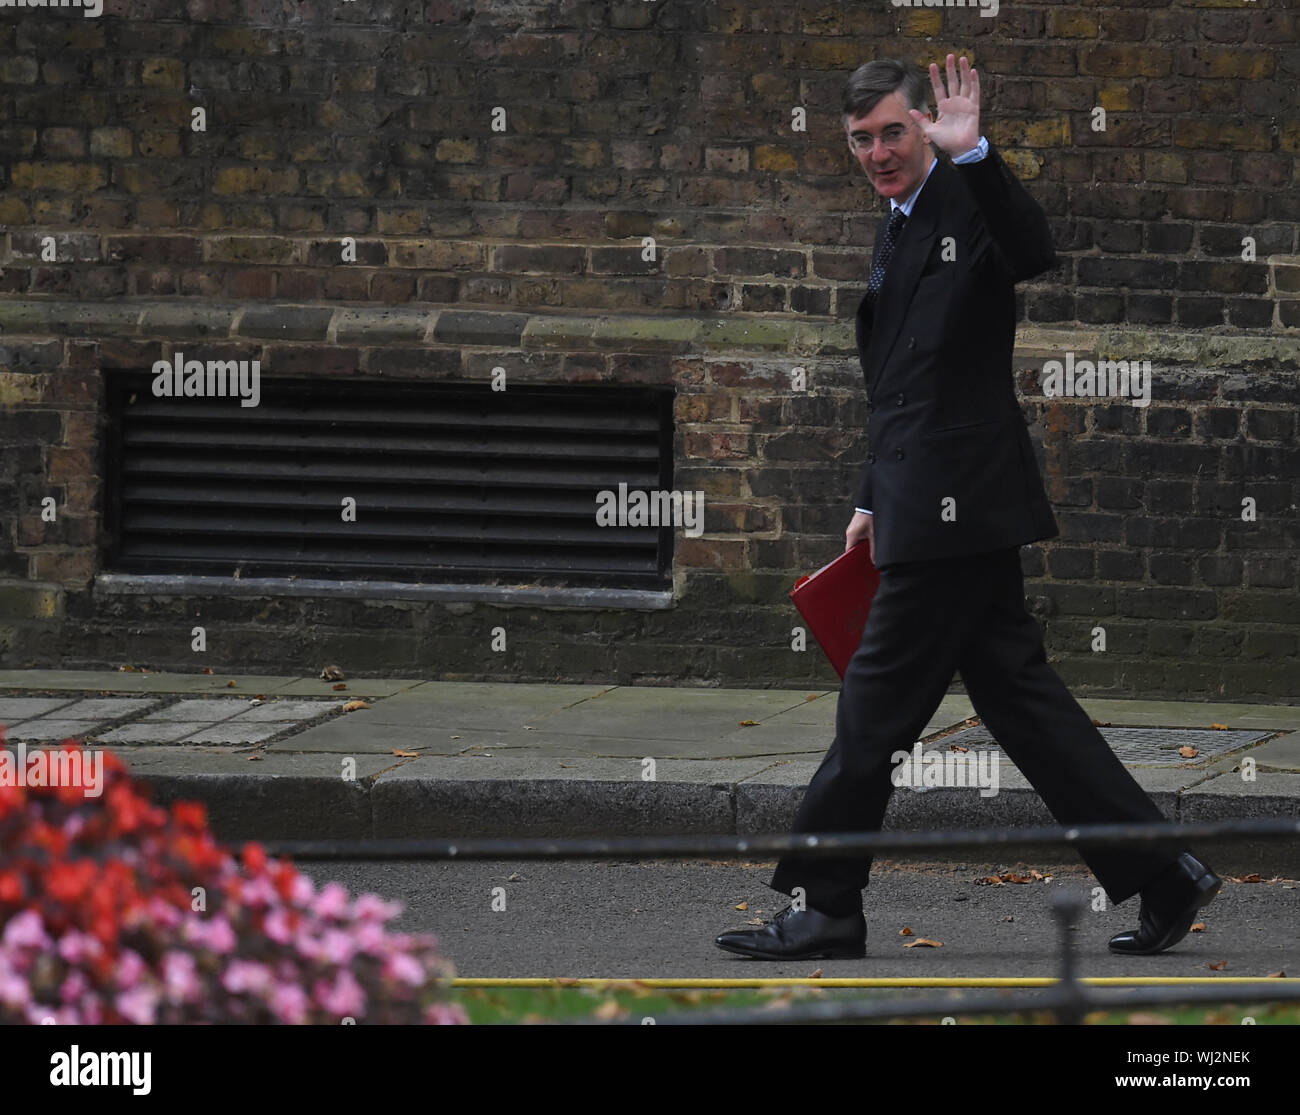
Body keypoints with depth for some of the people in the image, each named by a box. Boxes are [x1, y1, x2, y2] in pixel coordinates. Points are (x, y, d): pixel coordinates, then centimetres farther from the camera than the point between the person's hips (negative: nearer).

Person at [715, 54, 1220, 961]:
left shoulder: (968, 201, -8)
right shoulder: (900, 229, 22)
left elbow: (1035, 254, -31)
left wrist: (973, 152, -40)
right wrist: (875, 502, 26)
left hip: (957, 507, -10)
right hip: (930, 507, 10)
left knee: (875, 709, -4)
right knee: (1021, 699, 8)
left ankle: (824, 907, 3)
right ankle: (1162, 876, 9)